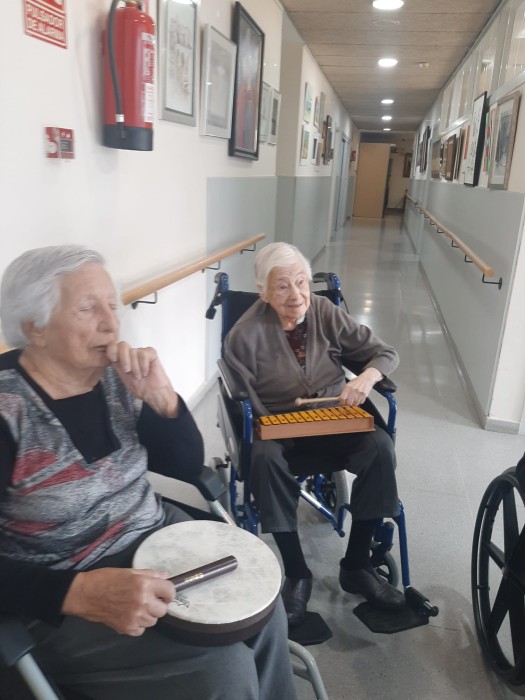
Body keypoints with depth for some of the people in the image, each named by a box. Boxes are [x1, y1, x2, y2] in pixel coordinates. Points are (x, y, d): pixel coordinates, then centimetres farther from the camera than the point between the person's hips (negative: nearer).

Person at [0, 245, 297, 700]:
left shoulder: (113, 375, -4)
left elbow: (188, 466, -2)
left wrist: (161, 396, -19)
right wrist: (82, 592, -35)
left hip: (156, 536, 6)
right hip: (63, 597, -5)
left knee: (262, 609, -4)